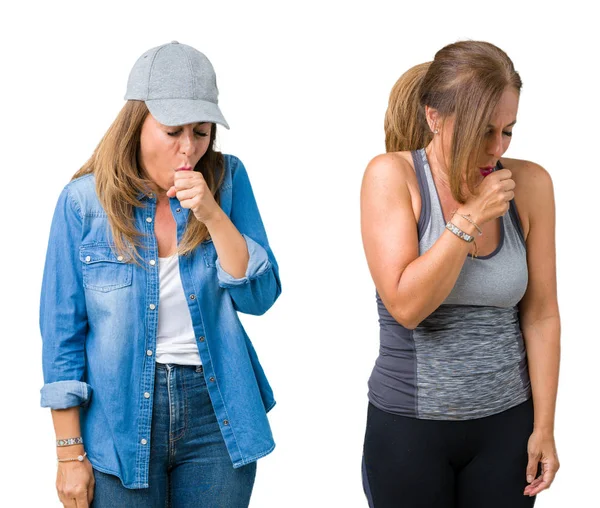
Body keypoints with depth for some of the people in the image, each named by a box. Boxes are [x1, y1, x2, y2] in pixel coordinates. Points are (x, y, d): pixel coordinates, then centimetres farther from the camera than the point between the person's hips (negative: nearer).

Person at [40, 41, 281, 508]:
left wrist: (212, 214, -19)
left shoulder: (227, 179, -3)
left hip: (216, 413, 2)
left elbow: (260, 298, -5)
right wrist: (70, 453, -4)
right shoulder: (85, 199, -8)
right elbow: (63, 330, -4)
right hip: (119, 422, -1)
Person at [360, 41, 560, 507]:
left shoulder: (529, 185, -5)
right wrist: (470, 218, -21)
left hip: (506, 422, 2)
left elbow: (541, 315, 0)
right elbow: (405, 306, -19)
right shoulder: (392, 176, -12)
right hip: (408, 427, -2)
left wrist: (543, 426, 0)